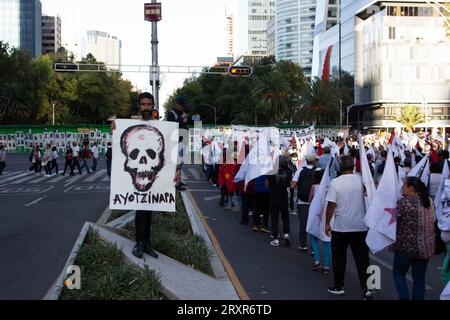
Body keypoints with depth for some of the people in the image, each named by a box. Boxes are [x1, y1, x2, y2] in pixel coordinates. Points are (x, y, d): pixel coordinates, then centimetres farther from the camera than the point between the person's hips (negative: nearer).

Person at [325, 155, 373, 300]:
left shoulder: (335, 182, -12)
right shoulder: (361, 179, -3)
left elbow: (331, 205, -12)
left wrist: (327, 223, -4)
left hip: (340, 227, -2)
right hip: (360, 226, 2)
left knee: (339, 257, 13)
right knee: (362, 258, 6)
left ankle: (339, 287, 21)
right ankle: (367, 288, 0)